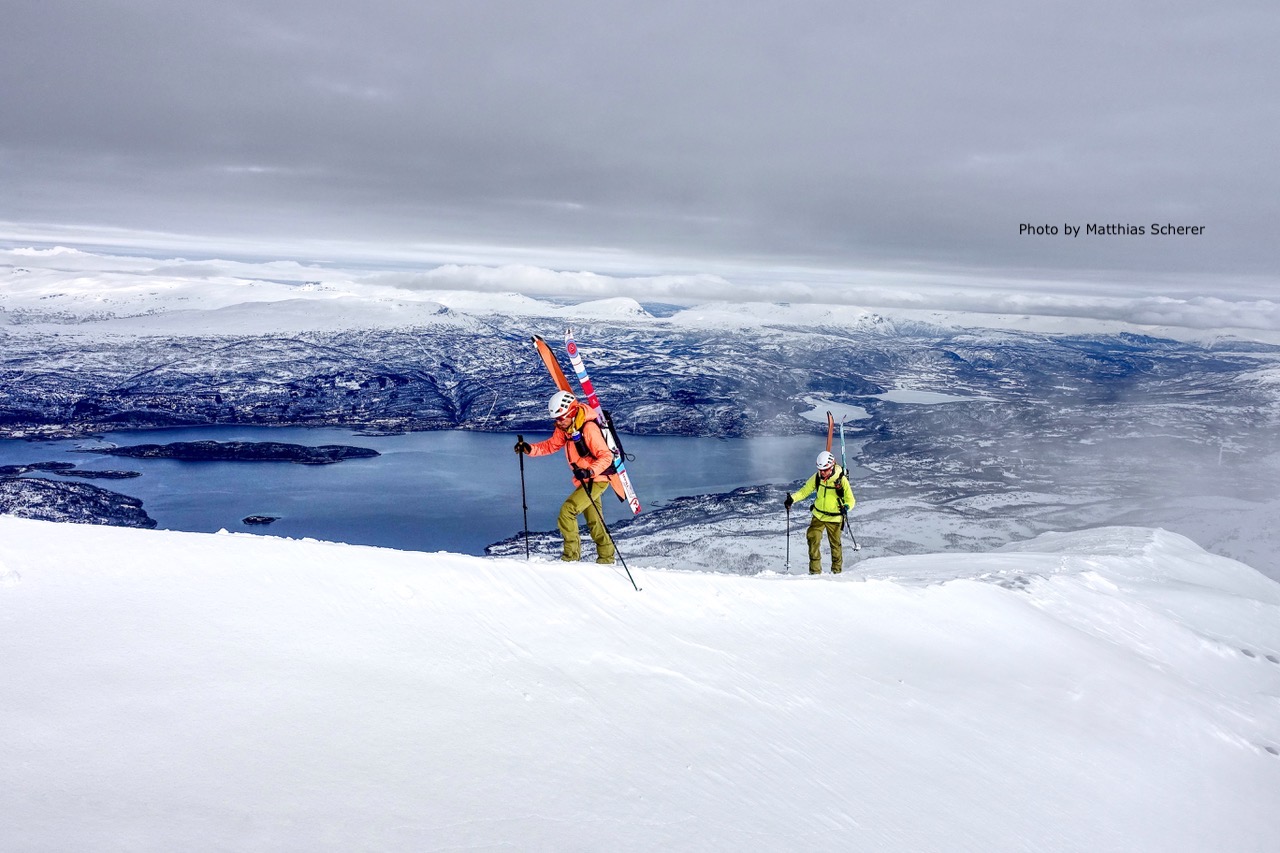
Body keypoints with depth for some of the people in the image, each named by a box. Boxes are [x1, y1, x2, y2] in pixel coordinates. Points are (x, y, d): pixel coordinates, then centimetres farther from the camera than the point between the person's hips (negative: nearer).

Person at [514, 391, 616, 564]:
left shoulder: (588, 428, -26)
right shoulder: (564, 428, 0)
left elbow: (606, 456, -27)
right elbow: (551, 445, 11)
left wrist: (590, 471, -43)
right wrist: (530, 449, -5)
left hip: (597, 479, -9)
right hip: (584, 479, 9)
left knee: (567, 512, -15)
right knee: (593, 521, 17)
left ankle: (571, 555, -4)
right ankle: (606, 558, 30)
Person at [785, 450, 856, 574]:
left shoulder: (841, 479, -15)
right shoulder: (817, 477, -6)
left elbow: (850, 500, -10)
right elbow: (805, 491, 3)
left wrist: (846, 507, -33)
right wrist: (792, 498, -15)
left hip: (834, 518, -3)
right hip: (818, 515, 3)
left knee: (835, 544, 6)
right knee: (812, 538, -10)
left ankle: (836, 570, 28)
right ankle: (815, 570, -2)